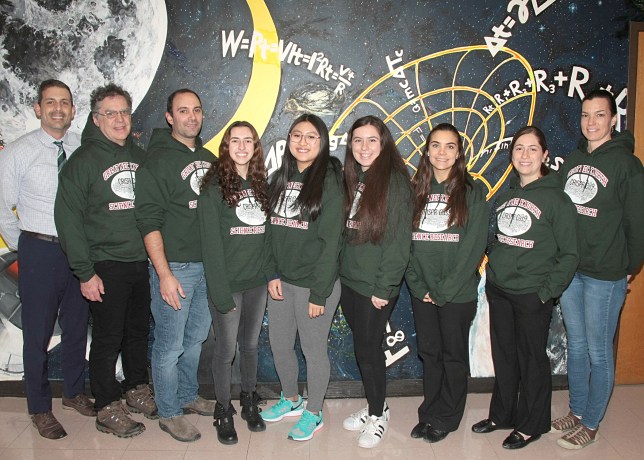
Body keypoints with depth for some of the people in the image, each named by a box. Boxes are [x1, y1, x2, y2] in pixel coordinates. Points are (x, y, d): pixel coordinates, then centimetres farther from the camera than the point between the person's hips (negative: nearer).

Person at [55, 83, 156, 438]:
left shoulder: (139, 156, 10)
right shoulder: (84, 160, -7)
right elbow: (68, 219, -11)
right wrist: (85, 272, -14)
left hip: (142, 262, 5)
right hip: (107, 266, -5)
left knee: (139, 332, 16)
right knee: (107, 338, 3)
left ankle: (137, 391, 34)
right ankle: (107, 410, 18)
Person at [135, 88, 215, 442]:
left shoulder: (207, 158, 12)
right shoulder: (158, 160, -9)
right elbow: (149, 221, -14)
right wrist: (164, 274, -18)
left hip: (208, 265, 7)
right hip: (174, 267, -7)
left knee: (196, 337, 19)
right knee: (170, 345, 4)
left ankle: (188, 397, 37)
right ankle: (169, 413, 21)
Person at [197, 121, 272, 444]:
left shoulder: (260, 184, 7)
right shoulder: (214, 185, -9)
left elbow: (266, 233, 10)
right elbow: (211, 243, -13)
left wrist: (272, 273, 1)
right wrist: (221, 292, -16)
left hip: (257, 282, 4)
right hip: (227, 283, -4)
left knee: (250, 344, 16)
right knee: (226, 349, 5)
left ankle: (249, 402, 34)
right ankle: (223, 411, 24)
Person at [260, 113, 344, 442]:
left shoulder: (329, 180, -11)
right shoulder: (282, 178, 7)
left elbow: (330, 241, -14)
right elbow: (272, 230, 9)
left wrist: (319, 293, -16)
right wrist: (272, 274, -1)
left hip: (314, 283, -6)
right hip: (281, 281, 6)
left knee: (313, 349, 8)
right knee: (279, 345, 17)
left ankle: (313, 413, 30)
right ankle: (290, 400, 41)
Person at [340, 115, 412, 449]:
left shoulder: (395, 180, -12)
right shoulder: (351, 179, 9)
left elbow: (399, 240, -16)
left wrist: (384, 288, -17)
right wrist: (338, 272, 5)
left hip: (375, 286, -6)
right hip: (348, 280, 6)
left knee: (368, 349, 4)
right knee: (363, 347, 15)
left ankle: (377, 415, 25)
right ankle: (373, 406, 33)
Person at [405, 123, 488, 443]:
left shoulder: (472, 192, -4)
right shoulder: (416, 191, 6)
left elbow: (475, 246, -11)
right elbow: (405, 240, 3)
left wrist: (444, 290, -14)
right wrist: (418, 285, -7)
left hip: (458, 293, -3)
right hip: (421, 292, 3)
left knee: (453, 355, 10)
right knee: (429, 353, 14)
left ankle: (447, 418, 26)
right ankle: (429, 413, 29)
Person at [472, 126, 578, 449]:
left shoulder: (556, 199, -9)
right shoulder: (505, 195, 9)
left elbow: (569, 254, -9)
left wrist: (548, 291, -14)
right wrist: (495, 270, 6)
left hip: (532, 295, -6)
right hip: (498, 290, 6)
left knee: (531, 359, 8)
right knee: (503, 356, 17)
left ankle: (530, 425, 25)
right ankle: (502, 414, 33)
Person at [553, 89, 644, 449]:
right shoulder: (573, 160, 10)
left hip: (605, 275, -6)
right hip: (570, 270, 6)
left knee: (598, 352, 5)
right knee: (576, 346, 17)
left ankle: (590, 425, 20)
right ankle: (577, 412, 33)